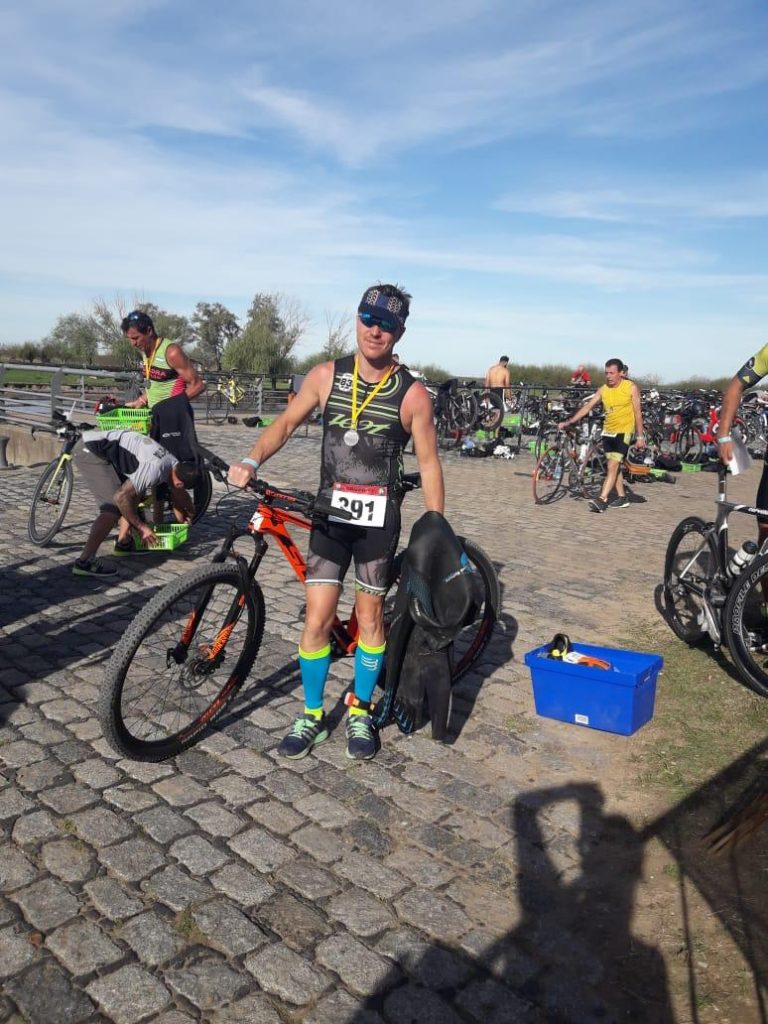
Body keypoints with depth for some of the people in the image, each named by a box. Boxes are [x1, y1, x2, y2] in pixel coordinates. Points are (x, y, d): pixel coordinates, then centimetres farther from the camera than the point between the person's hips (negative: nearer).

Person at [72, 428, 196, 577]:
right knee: (114, 507, -16)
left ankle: (123, 544, 23)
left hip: (100, 446, 10)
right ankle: (84, 562, -17)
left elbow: (179, 494, 24)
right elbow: (120, 497, -24)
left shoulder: (175, 465, 5)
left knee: (134, 491, 14)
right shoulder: (156, 470, -24)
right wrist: (141, 527, -14)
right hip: (90, 451, -10)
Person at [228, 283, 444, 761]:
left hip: (379, 518, -1)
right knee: (318, 619, 0)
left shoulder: (412, 394, -7)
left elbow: (428, 463, -2)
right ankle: (312, 715, 21)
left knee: (370, 618, 9)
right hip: (330, 512, 1)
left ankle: (361, 713, 29)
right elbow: (287, 423, 7)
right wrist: (253, 461, -10)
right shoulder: (327, 376, 0)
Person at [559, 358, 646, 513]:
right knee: (615, 466, 12)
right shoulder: (603, 389, 1)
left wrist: (640, 436, -6)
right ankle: (622, 497, 24)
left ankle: (601, 500, -17)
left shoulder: (631, 388, -8)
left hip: (623, 431, -5)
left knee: (613, 466, -13)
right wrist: (569, 422, -11)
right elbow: (587, 407, -1)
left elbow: (637, 413, -5)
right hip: (608, 431, 5)